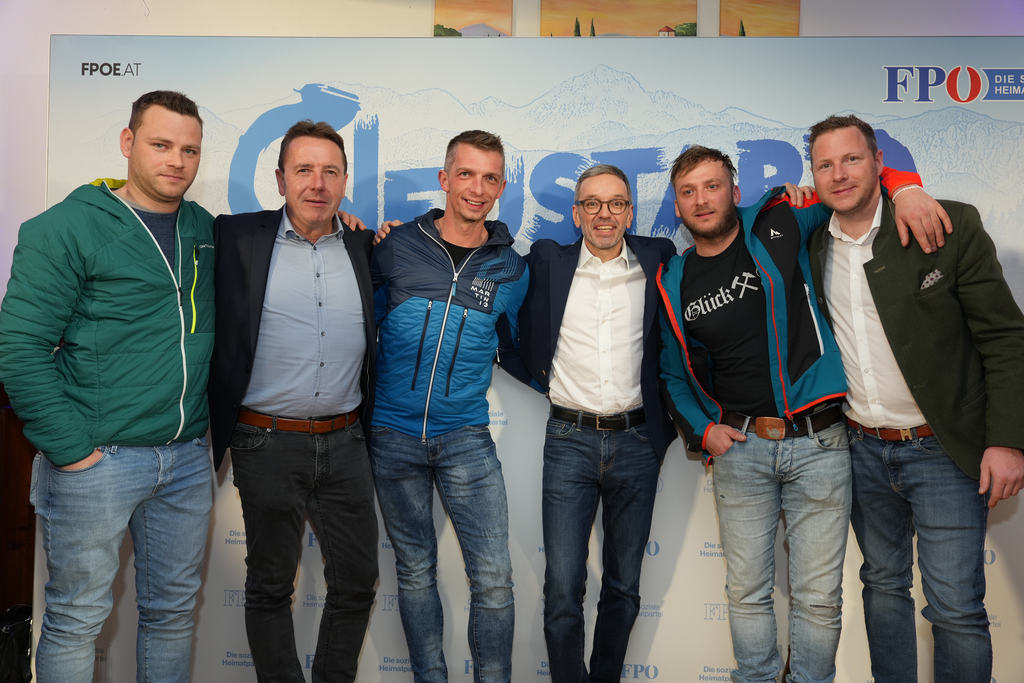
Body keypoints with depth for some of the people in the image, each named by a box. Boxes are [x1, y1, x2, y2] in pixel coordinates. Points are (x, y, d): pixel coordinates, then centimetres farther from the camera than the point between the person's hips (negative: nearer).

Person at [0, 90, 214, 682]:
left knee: (174, 610, 16)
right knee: (77, 617, 9)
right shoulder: (66, 228, -8)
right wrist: (72, 448, -14)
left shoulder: (207, 231, 8)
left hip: (187, 457, 5)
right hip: (97, 460, -5)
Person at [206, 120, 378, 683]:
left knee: (357, 580, 12)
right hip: (268, 444, -3)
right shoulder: (238, 238, -2)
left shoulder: (363, 246, 8)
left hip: (345, 443, 3)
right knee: (270, 584, 11)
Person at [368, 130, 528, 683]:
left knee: (493, 578, -4)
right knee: (415, 570, 12)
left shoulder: (512, 269, 3)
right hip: (392, 435, 0)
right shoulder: (395, 247, -1)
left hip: (466, 438, 0)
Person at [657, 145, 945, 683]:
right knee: (747, 592, 8)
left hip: (818, 441, -1)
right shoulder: (674, 285, 6)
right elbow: (674, 376, 16)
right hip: (739, 446, 2)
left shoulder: (778, 226, 0)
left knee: (818, 597, 5)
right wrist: (703, 430, 1)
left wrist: (905, 187, -7)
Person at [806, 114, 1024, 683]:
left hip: (944, 449, -3)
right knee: (884, 584, 17)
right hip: (863, 449, 4)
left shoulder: (951, 225, -9)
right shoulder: (810, 246, 2)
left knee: (956, 607, 0)